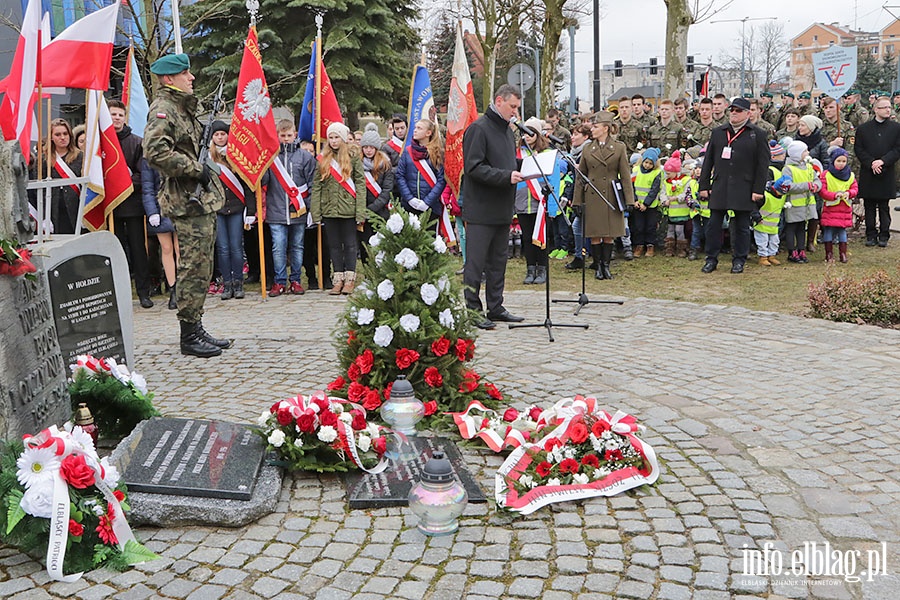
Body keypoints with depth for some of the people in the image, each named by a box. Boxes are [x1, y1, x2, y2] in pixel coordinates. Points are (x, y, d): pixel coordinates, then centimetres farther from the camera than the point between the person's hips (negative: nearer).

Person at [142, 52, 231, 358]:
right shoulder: (163, 109, -11)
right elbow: (156, 152, -26)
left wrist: (205, 168, 17)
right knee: (194, 267, -8)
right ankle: (189, 335, 0)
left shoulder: (183, 106, 21)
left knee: (202, 267, 13)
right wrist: (196, 168, -20)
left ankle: (196, 329, 21)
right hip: (188, 200, -10)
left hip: (202, 198, 10)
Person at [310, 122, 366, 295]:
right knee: (334, 245, 8)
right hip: (329, 208, 3)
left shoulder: (353, 157, 0)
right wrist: (316, 212, -3)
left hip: (348, 208, -3)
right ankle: (338, 279, 15)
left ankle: (350, 279, 11)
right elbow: (316, 186, 5)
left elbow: (360, 184, -4)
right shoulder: (323, 159, 7)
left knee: (349, 243, 4)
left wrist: (360, 212, -11)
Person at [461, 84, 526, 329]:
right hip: (481, 209, -9)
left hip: (502, 208, 9)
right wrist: (506, 176, -24)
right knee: (476, 263, -3)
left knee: (498, 262, 14)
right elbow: (474, 167, -19)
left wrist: (520, 171, 9)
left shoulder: (507, 130, 17)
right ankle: (472, 311, 4)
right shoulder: (478, 129, -11)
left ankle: (496, 307, 22)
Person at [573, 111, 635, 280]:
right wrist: (577, 201, 5)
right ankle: (598, 266, 14)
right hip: (592, 197, 1)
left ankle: (606, 265, 16)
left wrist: (629, 200, -4)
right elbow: (580, 177, 9)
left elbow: (625, 175, 2)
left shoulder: (619, 147, 2)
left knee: (609, 234, 5)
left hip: (611, 197, -1)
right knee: (595, 235, 2)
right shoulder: (588, 149, 6)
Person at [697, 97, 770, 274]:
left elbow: (763, 164, 0)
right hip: (719, 187, 3)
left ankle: (739, 260, 15)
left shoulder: (757, 134, 3)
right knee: (714, 224, 3)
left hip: (743, 190, -2)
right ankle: (711, 259, 12)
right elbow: (708, 160, 12)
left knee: (742, 226, 5)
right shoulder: (718, 133, 13)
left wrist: (758, 189, -7)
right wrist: (704, 185, 5)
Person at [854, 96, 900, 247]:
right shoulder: (863, 128, 4)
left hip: (887, 173, 0)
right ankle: (871, 235, 13)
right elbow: (858, 149, 0)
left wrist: (882, 161, -15)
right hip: (867, 174, 0)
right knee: (869, 206, 6)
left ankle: (884, 235, 11)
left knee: (884, 207, 5)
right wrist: (871, 163, -12)